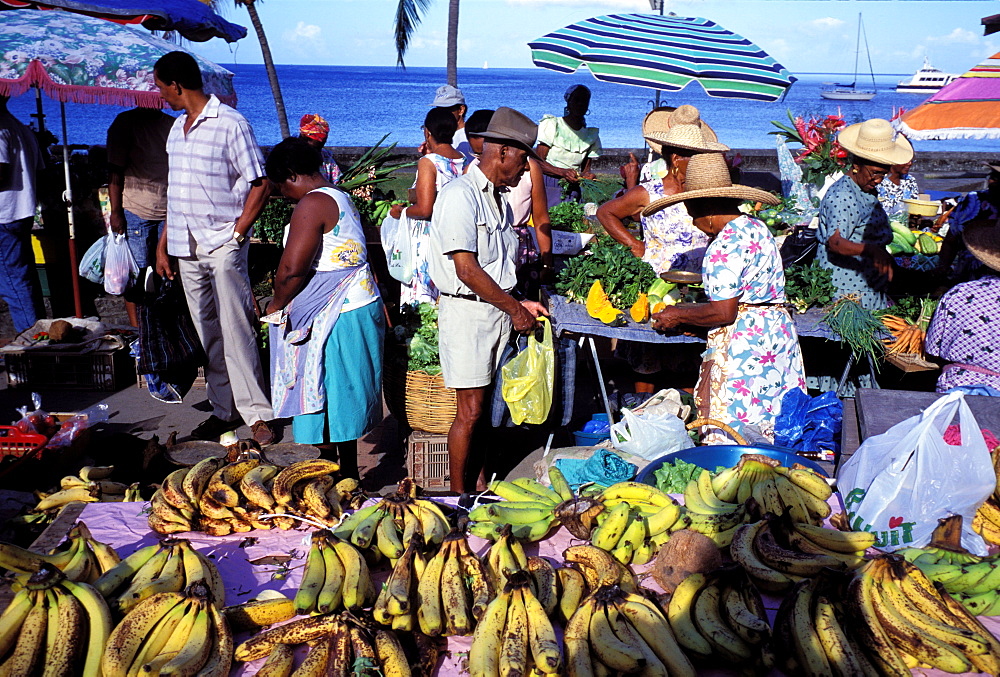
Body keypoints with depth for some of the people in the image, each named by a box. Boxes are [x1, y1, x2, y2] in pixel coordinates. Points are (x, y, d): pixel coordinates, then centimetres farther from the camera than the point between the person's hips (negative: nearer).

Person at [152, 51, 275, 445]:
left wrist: (236, 234, -12)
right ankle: (224, 409, 17)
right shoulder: (177, 128, 16)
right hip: (186, 249, 7)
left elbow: (261, 184, -8)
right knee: (208, 336, 9)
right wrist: (163, 245, 17)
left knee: (236, 331, -7)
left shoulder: (230, 124, -7)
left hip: (223, 246, -7)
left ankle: (257, 413, -1)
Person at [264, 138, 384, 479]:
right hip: (360, 305, 10)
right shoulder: (341, 198, 15)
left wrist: (276, 304, -4)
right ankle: (349, 476, 28)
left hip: (333, 318, -10)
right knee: (344, 400, 17)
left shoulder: (312, 204, -16)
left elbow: (292, 269, -21)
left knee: (322, 402, 0)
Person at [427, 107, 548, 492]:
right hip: (467, 312, -8)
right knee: (470, 411, -3)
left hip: (499, 309, 8)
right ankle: (458, 497, 9)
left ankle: (479, 485, 22)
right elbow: (467, 270, -18)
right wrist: (514, 308, -12)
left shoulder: (499, 198, 15)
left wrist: (519, 303, 8)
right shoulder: (461, 195, -13)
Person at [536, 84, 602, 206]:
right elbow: (539, 162, -6)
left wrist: (587, 175, -11)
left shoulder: (591, 135, 12)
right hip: (549, 186, -3)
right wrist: (563, 172, -22)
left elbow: (586, 168, 14)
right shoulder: (551, 125, 0)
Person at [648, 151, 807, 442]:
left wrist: (678, 315, -3)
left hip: (744, 343, -10)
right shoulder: (755, 227, 13)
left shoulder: (726, 243, -16)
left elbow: (723, 312, -19)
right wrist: (686, 309, 18)